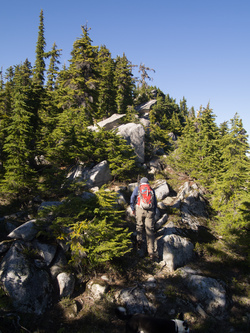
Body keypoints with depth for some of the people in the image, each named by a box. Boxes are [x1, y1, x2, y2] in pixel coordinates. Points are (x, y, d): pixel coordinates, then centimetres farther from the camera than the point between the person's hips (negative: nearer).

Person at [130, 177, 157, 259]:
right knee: (150, 230, 1)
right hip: (150, 211, 1)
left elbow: (132, 199, 7)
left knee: (139, 226, 22)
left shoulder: (137, 188, 12)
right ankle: (151, 251, -2)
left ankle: (139, 240, 2)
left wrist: (133, 209, 16)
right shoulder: (152, 190, 17)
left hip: (140, 210, -1)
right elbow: (155, 203, 18)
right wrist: (154, 213, 26)